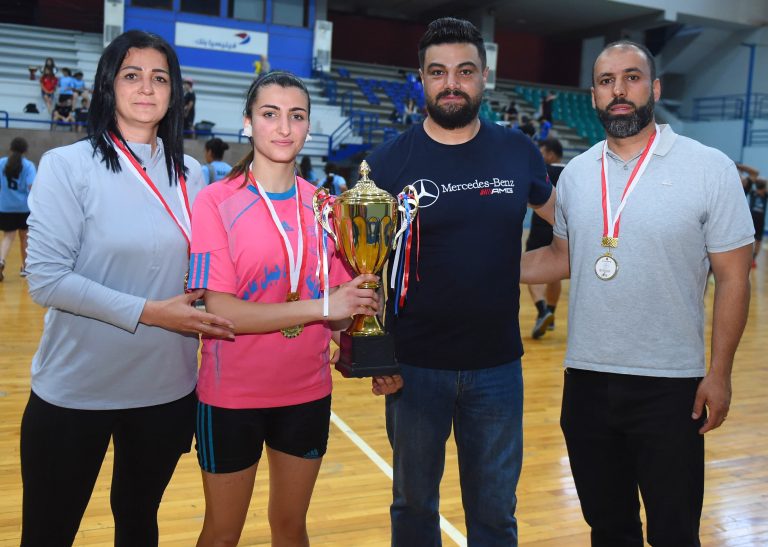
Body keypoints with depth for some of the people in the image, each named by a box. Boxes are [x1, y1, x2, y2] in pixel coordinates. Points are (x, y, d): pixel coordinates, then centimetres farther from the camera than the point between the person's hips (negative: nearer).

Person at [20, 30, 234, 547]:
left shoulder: (190, 174, 4)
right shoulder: (68, 165, -9)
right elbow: (45, 278, -16)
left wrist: (201, 311, -3)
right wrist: (149, 312, -21)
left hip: (167, 389, 4)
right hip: (74, 392, -3)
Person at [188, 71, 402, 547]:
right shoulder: (217, 201, -11)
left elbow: (341, 305, 5)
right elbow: (218, 309, -20)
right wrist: (320, 307, -25)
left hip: (308, 394, 4)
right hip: (232, 397, -3)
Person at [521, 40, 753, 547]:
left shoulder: (710, 168, -8)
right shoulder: (575, 173, 4)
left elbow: (733, 276, -7)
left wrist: (720, 372, -10)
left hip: (671, 385, -3)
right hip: (585, 380, 4)